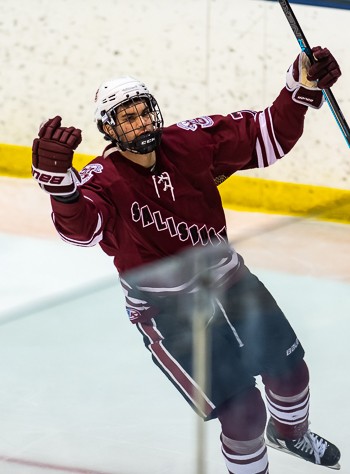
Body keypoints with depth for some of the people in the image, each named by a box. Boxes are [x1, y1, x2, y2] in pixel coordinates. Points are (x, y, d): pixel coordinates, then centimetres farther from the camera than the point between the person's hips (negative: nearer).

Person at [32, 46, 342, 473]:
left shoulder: (192, 142, -9)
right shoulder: (104, 179, -21)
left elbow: (267, 135, -6)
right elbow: (79, 225, -43)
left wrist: (304, 86, -20)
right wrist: (57, 177, -62)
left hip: (227, 278, 5)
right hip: (165, 309, -5)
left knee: (289, 371, 20)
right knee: (243, 411, -10)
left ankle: (290, 433, 54)